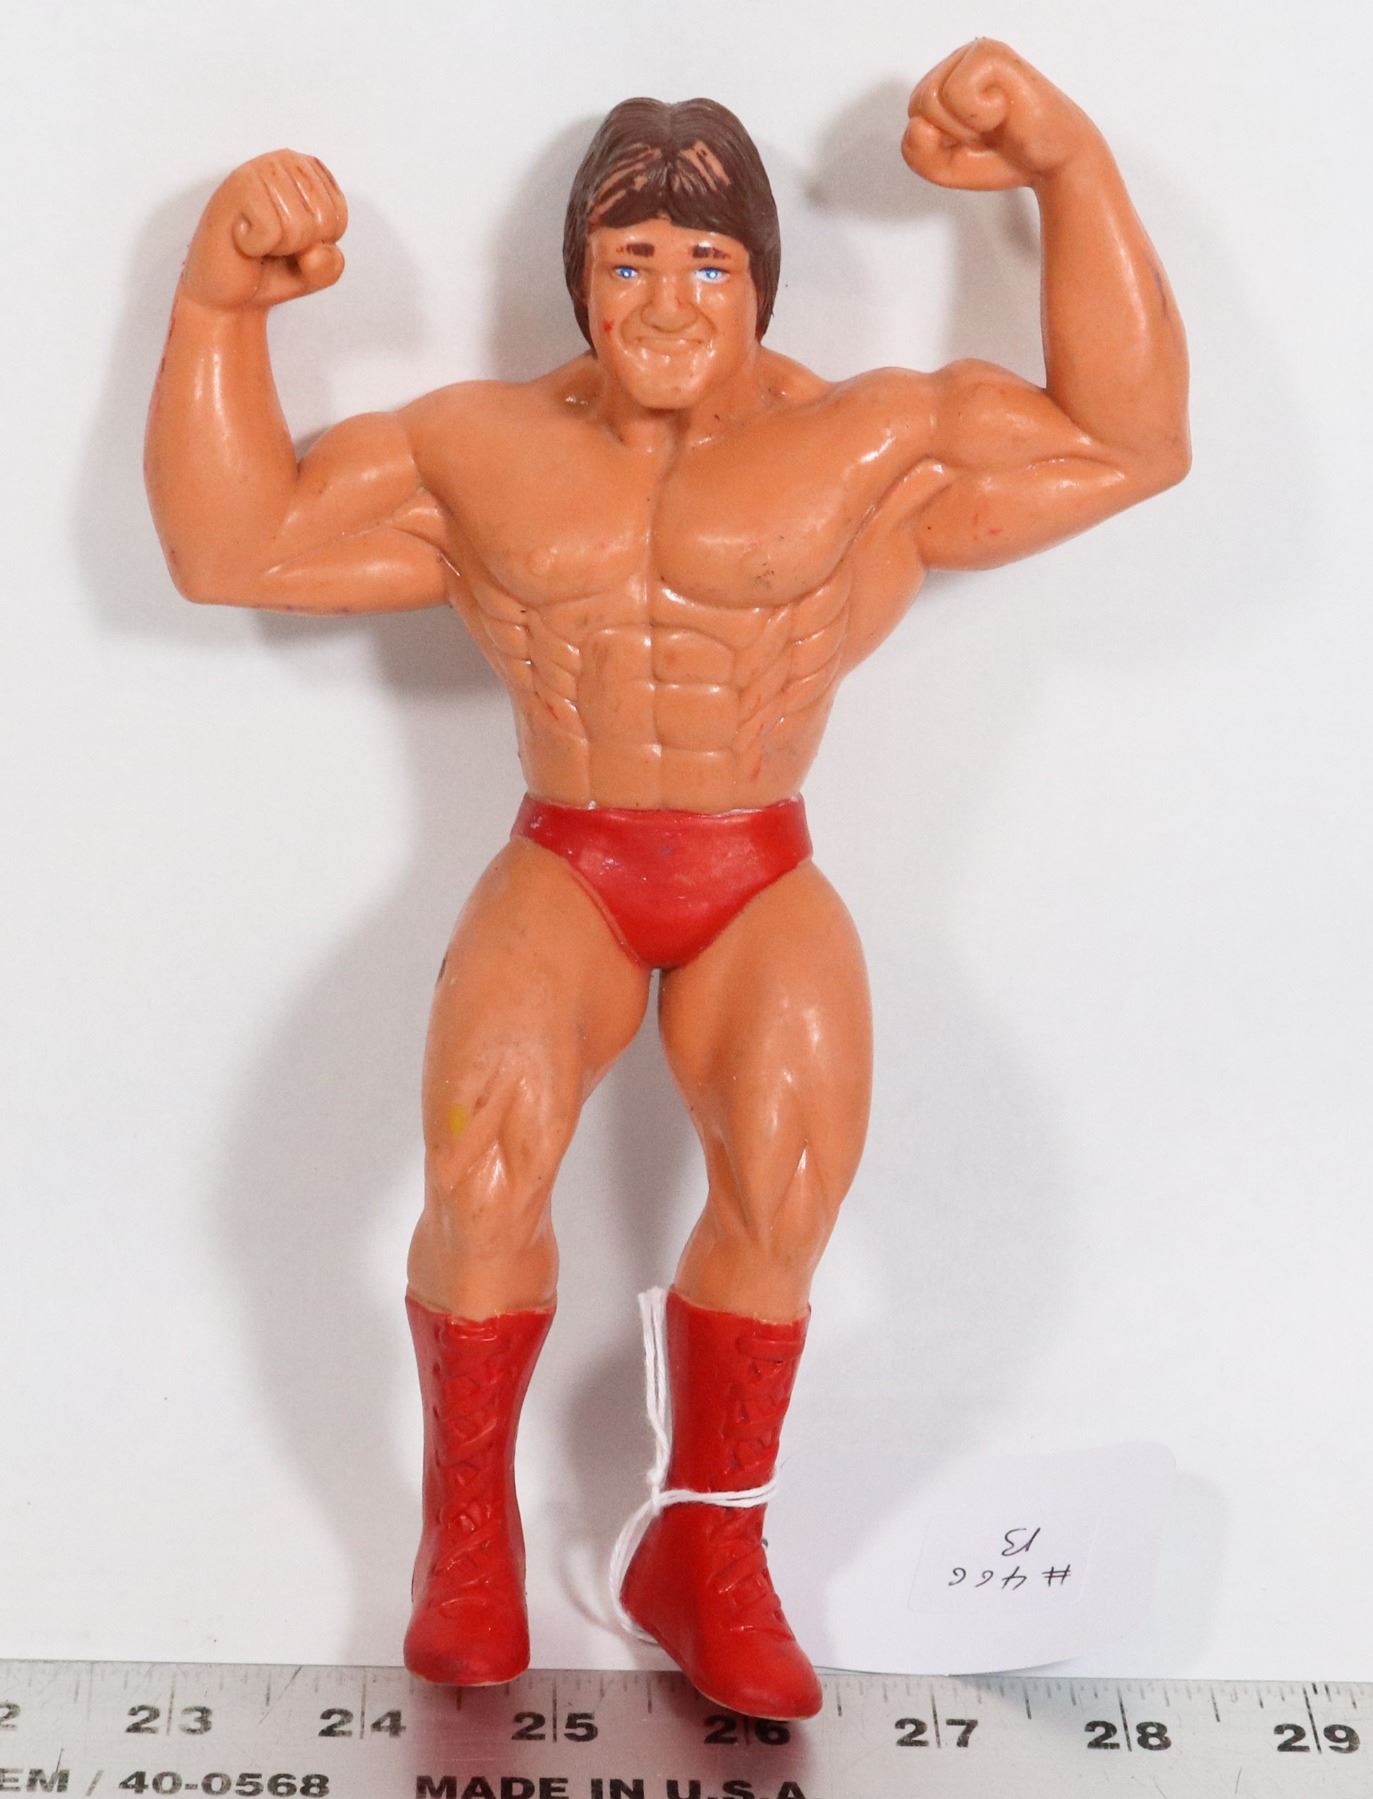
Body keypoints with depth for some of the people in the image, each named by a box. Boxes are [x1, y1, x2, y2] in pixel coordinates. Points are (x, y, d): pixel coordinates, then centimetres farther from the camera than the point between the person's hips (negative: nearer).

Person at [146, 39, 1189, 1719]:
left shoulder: (877, 441, 4)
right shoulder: (480, 447, 9)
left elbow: (1126, 439, -3)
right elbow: (228, 542, 7)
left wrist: (1073, 167, -8)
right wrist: (220, 300, -1)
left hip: (765, 886, 0)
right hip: (561, 873, 1)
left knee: (791, 1171, -28)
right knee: (482, 1159, -26)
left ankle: (705, 1547, -6)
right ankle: (467, 1523, -2)